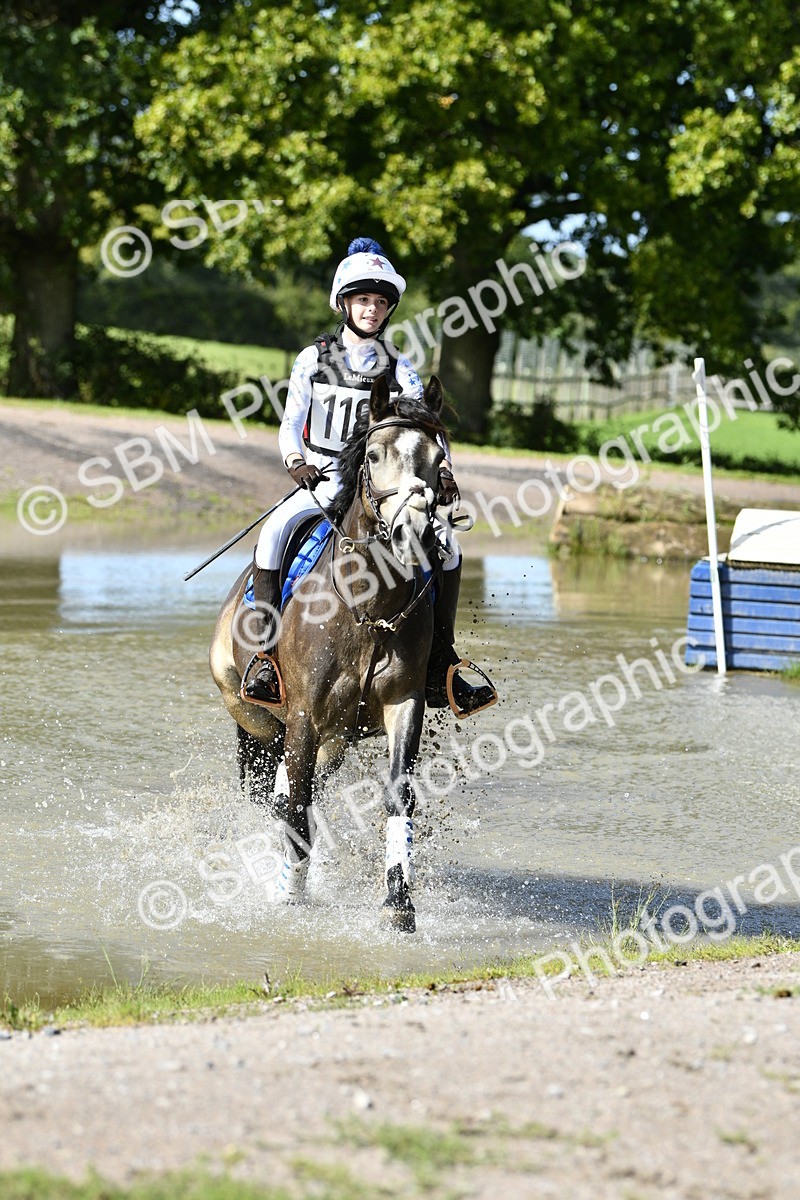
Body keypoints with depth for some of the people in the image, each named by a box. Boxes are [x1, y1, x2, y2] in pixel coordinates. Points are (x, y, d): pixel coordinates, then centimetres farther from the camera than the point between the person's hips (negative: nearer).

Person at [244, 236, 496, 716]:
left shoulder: (398, 370, 7)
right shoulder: (313, 360, 5)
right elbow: (290, 425, 1)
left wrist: (444, 471, -24)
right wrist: (297, 463, -21)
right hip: (319, 483, -2)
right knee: (275, 533, -31)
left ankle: (440, 669, -12)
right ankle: (269, 659, -26)